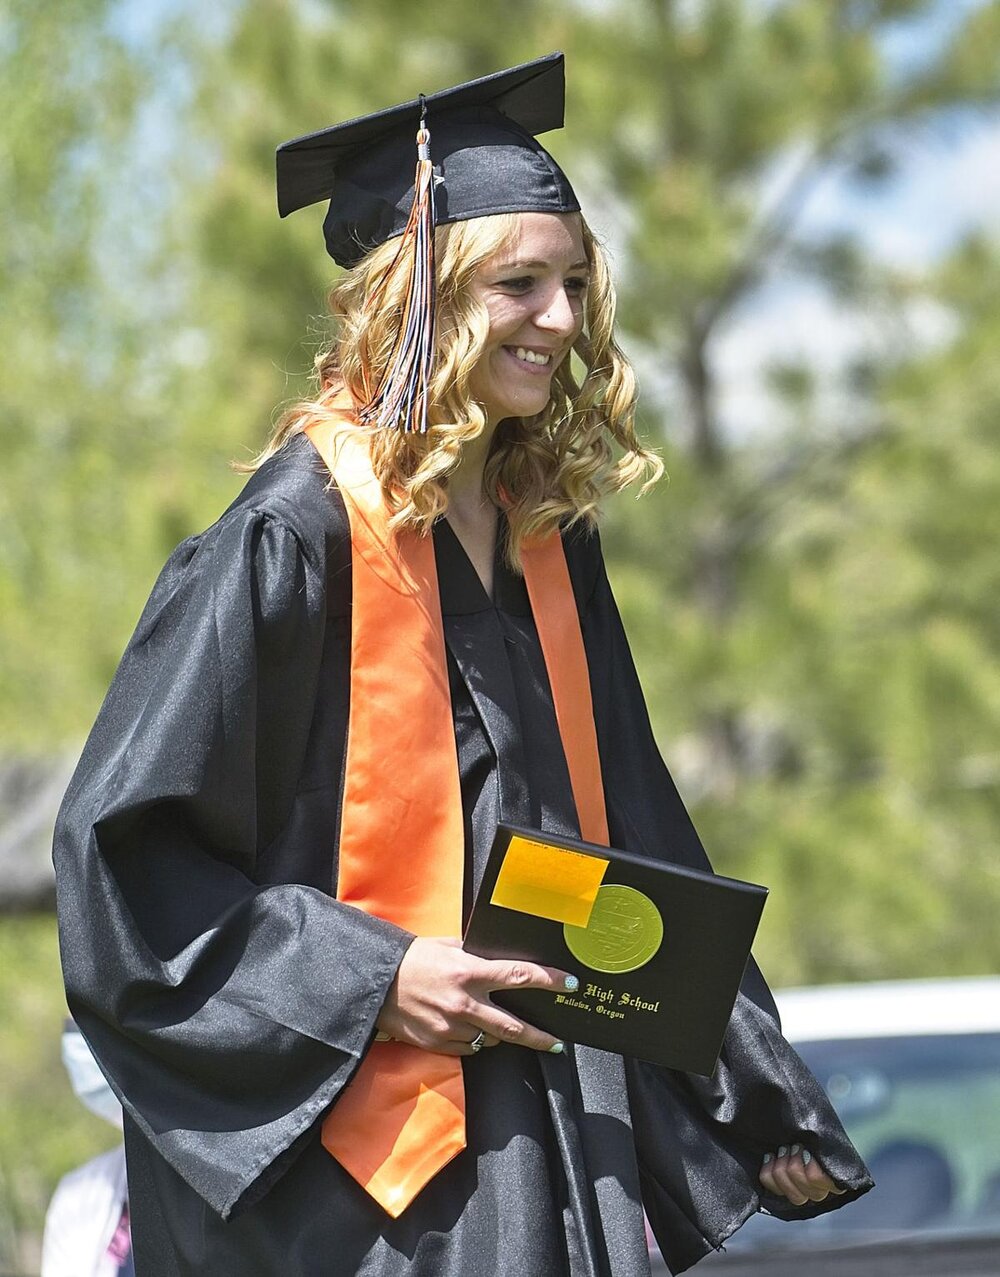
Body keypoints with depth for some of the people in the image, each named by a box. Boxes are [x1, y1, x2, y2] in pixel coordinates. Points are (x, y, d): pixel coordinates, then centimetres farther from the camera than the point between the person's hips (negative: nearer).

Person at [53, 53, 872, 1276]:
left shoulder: (549, 543, 11)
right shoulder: (299, 535, -11)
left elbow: (639, 844, 19)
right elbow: (123, 845, -12)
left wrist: (764, 1106, 17)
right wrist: (371, 983, -19)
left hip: (559, 1136, 7)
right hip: (356, 1158, -6)